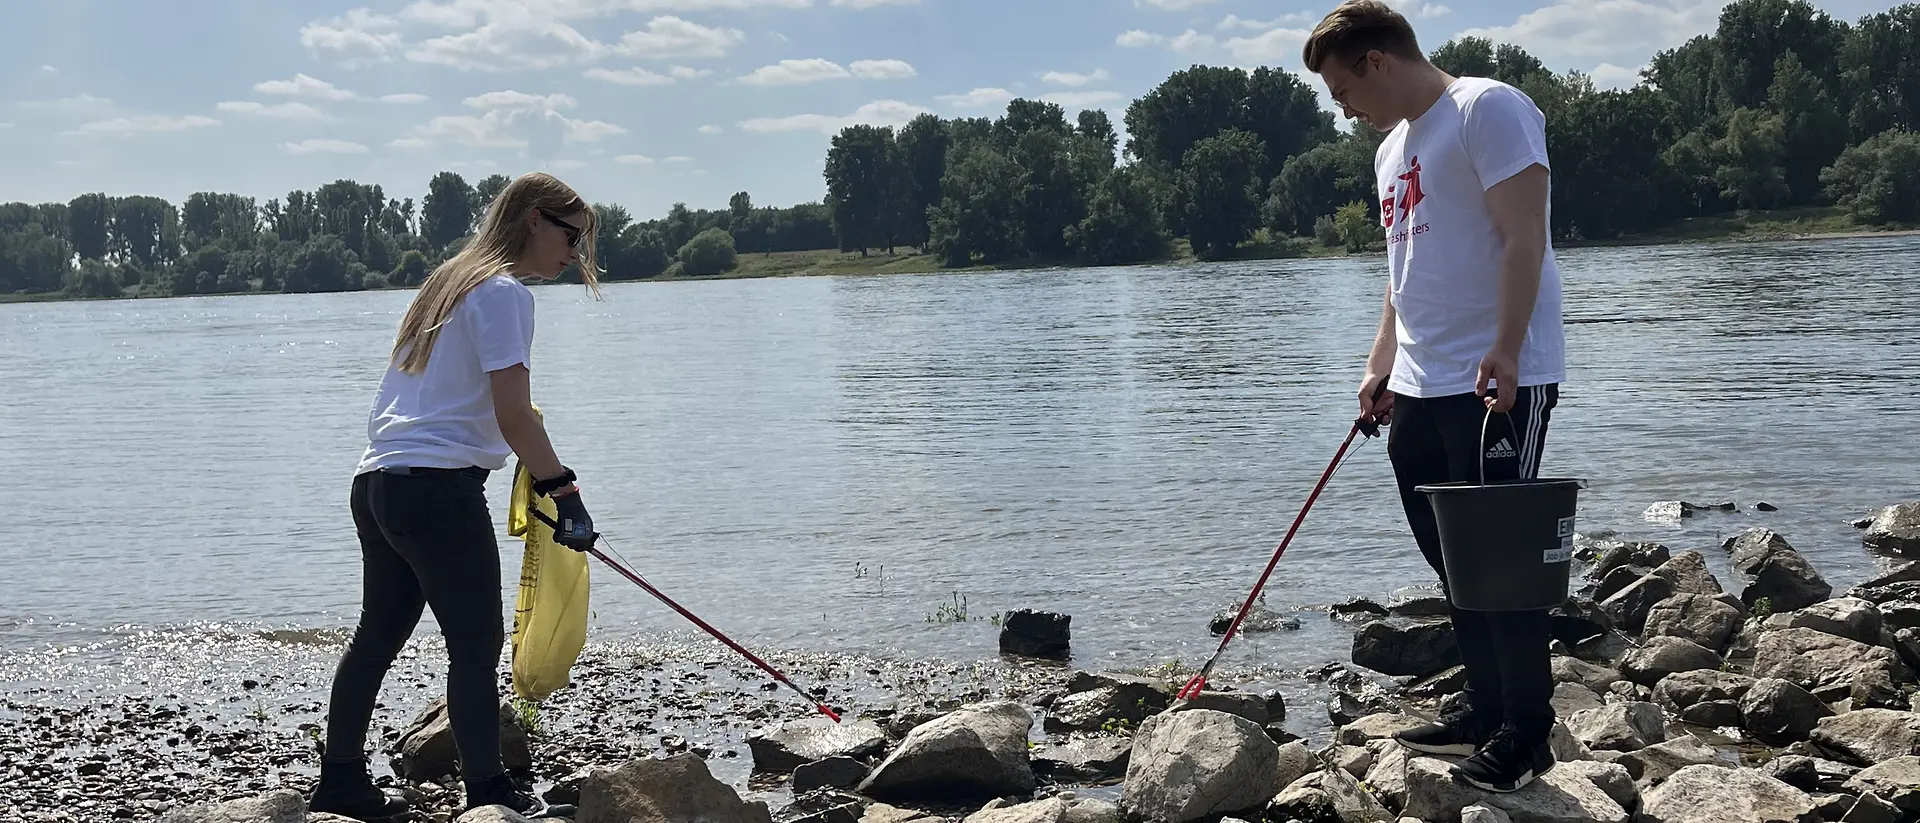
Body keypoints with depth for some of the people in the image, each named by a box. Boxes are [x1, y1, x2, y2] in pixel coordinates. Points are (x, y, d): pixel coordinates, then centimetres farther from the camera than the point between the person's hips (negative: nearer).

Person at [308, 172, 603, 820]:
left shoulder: (450, 281, 22)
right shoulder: (504, 291, -7)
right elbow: (514, 415, -16)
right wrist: (564, 493, -16)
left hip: (377, 483, 10)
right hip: (438, 487, -10)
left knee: (379, 634, 17)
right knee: (476, 643, -4)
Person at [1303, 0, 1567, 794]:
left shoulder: (1486, 108, -8)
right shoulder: (1393, 149, 19)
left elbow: (1524, 237, -17)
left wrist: (1504, 351, -24)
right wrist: (1380, 367, 19)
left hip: (1498, 380, -9)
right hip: (1422, 387, 9)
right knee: (1451, 556, 11)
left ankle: (1526, 730, 3)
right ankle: (1484, 707, 22)